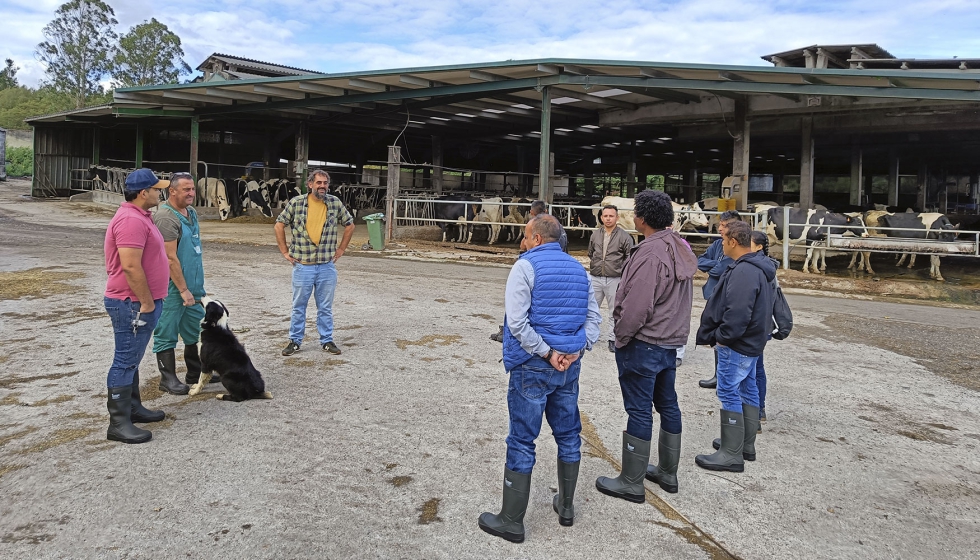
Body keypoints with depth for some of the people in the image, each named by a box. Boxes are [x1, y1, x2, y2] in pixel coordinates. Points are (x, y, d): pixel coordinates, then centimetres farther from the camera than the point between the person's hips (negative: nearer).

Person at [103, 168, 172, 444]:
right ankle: (118, 423, 0)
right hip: (132, 304, -11)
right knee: (125, 361, -5)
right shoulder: (131, 220, -21)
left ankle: (133, 407, 31)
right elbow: (131, 266, -27)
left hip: (138, 302, 11)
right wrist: (146, 302, -21)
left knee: (132, 359, 19)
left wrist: (148, 300, 23)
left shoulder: (138, 216, 15)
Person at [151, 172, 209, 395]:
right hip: (173, 288, -9)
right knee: (167, 334, 4)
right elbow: (170, 259, -21)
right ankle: (168, 379, 14)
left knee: (194, 333, 16)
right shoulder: (166, 217, -18)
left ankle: (195, 373, 28)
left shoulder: (191, 212, 9)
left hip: (194, 285, 9)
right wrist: (183, 290, -18)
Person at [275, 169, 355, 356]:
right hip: (302, 265, -1)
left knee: (326, 307, 10)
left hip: (327, 266, 1)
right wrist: (284, 251, 1)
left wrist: (341, 249, 8)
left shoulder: (335, 203, 0)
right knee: (298, 306, 9)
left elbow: (349, 225, 12)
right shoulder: (296, 203, -5)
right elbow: (279, 225, 3)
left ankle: (327, 340, 22)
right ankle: (295, 341, 20)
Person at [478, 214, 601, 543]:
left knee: (522, 442, 1)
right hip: (570, 367, 6)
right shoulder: (577, 269, 8)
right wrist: (577, 350, -4)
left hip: (532, 367, -6)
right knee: (568, 435, 17)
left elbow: (517, 321, -20)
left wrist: (546, 353, -14)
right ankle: (566, 506, 31)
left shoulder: (526, 267, -11)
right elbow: (594, 316, 6)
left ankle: (511, 521, 9)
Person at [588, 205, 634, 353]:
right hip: (595, 278, 3)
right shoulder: (595, 234, 8)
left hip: (614, 280, -3)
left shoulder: (624, 236, -4)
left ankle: (613, 339, 14)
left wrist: (621, 270, -6)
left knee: (615, 312, 5)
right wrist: (593, 265, 11)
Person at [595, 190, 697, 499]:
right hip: (671, 341, 10)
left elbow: (637, 307, -26)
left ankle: (631, 483, 8)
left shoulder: (650, 254, -24)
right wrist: (673, 331, 18)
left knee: (639, 411, -2)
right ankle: (668, 472, 30)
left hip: (643, 344, -10)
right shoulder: (680, 247, 7)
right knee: (668, 405, 17)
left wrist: (622, 337, -12)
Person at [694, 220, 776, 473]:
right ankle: (746, 446, 28)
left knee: (729, 393, -6)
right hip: (751, 341, 11)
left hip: (737, 344, -11)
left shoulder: (744, 272, -24)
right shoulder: (757, 267, 11)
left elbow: (737, 312, -30)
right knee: (747, 389, 16)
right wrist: (720, 335, 17)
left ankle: (731, 454, -1)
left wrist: (722, 336, -15)